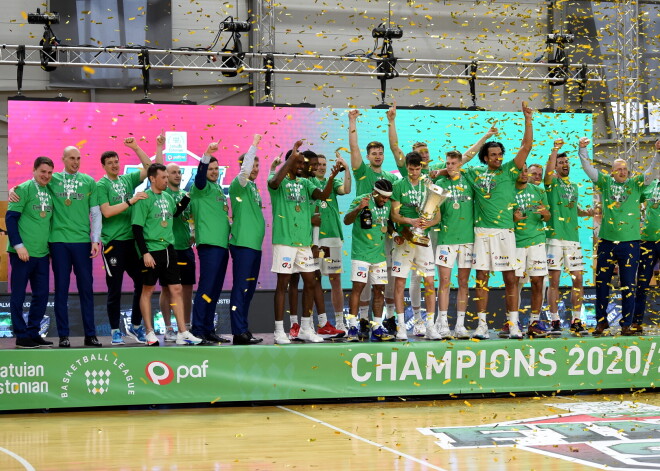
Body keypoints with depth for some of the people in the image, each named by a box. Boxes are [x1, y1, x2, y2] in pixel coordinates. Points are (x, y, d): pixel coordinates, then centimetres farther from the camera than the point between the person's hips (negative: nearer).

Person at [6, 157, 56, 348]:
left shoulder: (50, 193, 12)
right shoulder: (23, 189, -7)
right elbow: (10, 218, -10)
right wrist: (18, 245, -16)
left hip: (42, 254, 7)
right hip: (23, 253, -7)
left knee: (41, 295, 8)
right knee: (18, 295, 1)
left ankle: (33, 333, 18)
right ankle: (21, 336, 6)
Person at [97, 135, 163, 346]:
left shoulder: (128, 179, 11)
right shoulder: (101, 185, -2)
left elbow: (150, 168, 7)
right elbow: (107, 211, -13)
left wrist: (136, 148, -1)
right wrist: (131, 201, -18)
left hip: (133, 239, 5)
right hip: (113, 242, -5)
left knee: (142, 283, 7)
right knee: (115, 288, 1)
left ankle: (135, 326, 21)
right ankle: (115, 331, 10)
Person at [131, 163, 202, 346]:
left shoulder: (167, 197, 12)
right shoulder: (144, 198, -9)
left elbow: (175, 213, 31)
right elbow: (137, 227, -13)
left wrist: (187, 197, 18)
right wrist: (145, 252, -18)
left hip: (168, 249, 7)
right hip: (152, 250, -7)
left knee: (176, 289, 4)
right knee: (147, 290, 3)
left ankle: (182, 333, 7)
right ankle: (150, 333, 9)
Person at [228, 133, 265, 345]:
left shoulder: (254, 188, 18)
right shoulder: (239, 184, -6)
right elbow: (245, 170, -26)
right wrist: (254, 144, -20)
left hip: (255, 244, 9)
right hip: (242, 243, -9)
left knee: (248, 289, 11)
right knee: (240, 288, -8)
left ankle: (243, 330, 17)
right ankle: (239, 333, -8)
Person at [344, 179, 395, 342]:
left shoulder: (388, 204, 10)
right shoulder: (361, 200, -8)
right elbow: (346, 220, -18)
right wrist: (359, 208, -34)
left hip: (380, 254, 6)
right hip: (361, 253, -6)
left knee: (379, 289, 4)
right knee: (358, 287, -10)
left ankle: (377, 328, 9)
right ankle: (353, 327, -8)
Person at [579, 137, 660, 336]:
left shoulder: (635, 184, 7)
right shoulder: (605, 182, 9)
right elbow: (588, 168, 3)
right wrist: (582, 150, -11)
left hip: (630, 241, -1)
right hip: (606, 240, 1)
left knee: (628, 285, 2)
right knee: (602, 282, 6)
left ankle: (626, 324, 9)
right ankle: (601, 321, 17)